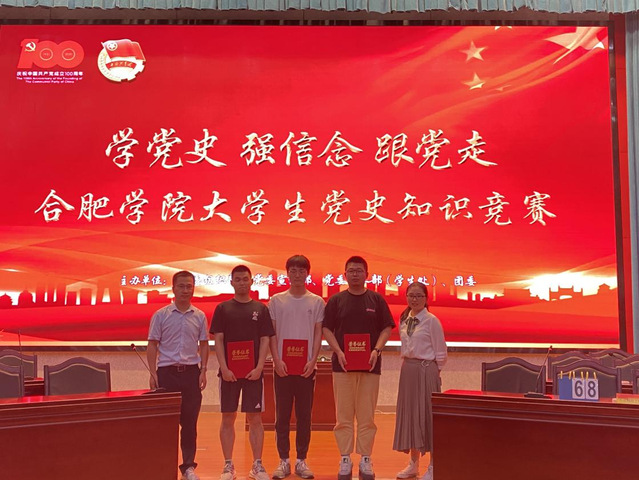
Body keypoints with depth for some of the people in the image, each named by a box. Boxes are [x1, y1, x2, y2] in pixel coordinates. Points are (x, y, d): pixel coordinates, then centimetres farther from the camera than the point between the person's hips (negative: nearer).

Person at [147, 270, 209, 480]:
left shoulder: (199, 316, 6)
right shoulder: (160, 315, 1)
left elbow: (204, 345, 11)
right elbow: (152, 346, 2)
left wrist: (203, 371, 1)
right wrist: (153, 373, -6)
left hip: (191, 372, 2)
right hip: (167, 371, -1)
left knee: (189, 421, 4)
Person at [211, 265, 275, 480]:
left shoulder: (260, 309, 6)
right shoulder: (223, 308, 4)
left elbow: (265, 340, 2)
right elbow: (218, 340, 0)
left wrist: (259, 367, -9)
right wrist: (224, 368, -10)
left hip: (253, 371, 0)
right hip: (229, 371, 0)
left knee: (255, 418, 3)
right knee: (228, 418, 4)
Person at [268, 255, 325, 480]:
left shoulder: (316, 301, 5)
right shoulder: (276, 300, 5)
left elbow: (318, 334, 3)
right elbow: (271, 333, 3)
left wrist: (312, 361, -8)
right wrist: (277, 360, -8)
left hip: (306, 366, 0)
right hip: (282, 366, 0)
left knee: (304, 415, 5)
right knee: (282, 415, 4)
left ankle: (301, 460, 15)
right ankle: (283, 461, 13)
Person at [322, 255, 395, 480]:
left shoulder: (377, 299, 7)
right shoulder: (336, 300, 6)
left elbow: (387, 328, 6)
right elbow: (327, 329, 5)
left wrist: (377, 350, -9)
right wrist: (338, 352, -10)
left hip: (370, 365, 0)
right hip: (343, 365, 0)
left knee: (367, 415, 3)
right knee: (343, 415, 2)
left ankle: (366, 460, 12)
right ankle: (345, 460, 11)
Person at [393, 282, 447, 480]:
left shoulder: (431, 321, -10)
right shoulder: (403, 320, 8)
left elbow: (441, 354, -8)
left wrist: (427, 367, -1)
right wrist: (410, 364, 8)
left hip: (426, 371, -6)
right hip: (408, 369, 6)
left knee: (427, 414, -1)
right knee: (409, 413, 10)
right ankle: (413, 464, 22)